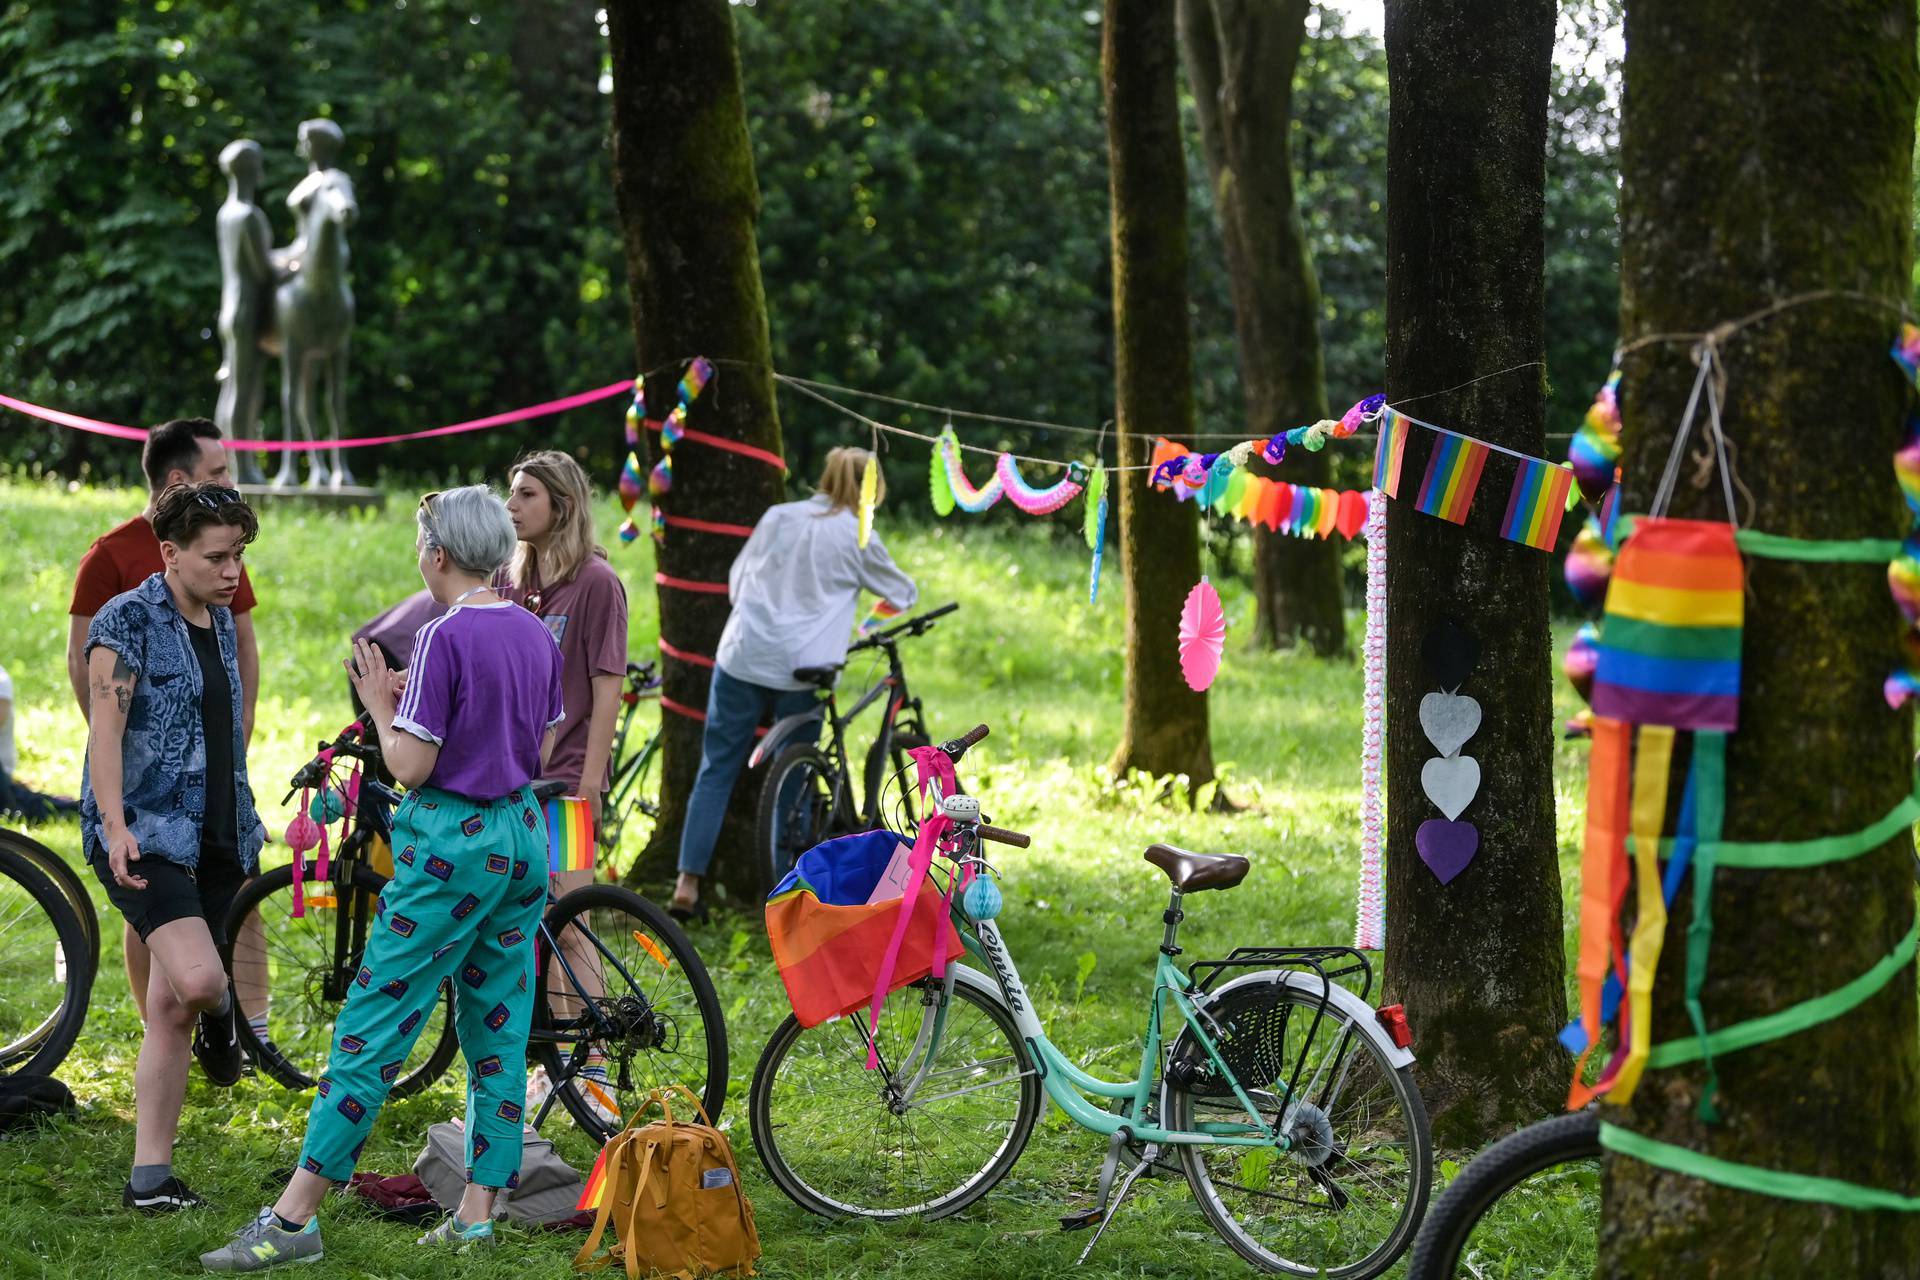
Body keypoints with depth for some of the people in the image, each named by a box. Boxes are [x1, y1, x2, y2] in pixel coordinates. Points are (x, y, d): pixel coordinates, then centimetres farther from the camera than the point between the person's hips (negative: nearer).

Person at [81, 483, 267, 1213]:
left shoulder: (221, 622, 14)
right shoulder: (127, 620, -8)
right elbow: (105, 725, -17)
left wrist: (246, 825, 27)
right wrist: (115, 825, -29)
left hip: (212, 838, 7)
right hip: (145, 837, -7)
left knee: (171, 1009, 6)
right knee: (198, 978, -29)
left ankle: (150, 1176, 9)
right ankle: (220, 1016, 1)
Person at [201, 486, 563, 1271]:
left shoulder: (445, 638, -15)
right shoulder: (537, 634, 7)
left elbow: (411, 766, -16)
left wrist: (381, 705, 1)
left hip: (452, 840, -8)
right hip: (525, 837, 8)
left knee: (372, 1029, -6)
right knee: (499, 1027, 11)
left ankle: (293, 1219, -4)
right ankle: (478, 1214, 13)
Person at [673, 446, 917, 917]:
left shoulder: (777, 517, 8)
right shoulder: (858, 537, 0)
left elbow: (736, 581, 15)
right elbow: (903, 594, 13)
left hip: (742, 658, 3)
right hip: (800, 671, -3)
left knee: (716, 770, 8)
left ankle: (688, 883, 3)